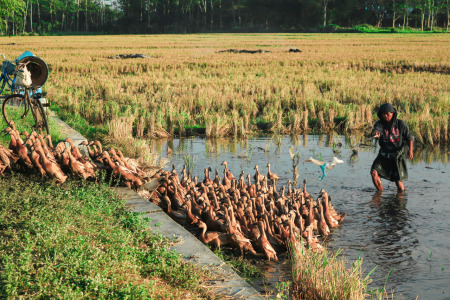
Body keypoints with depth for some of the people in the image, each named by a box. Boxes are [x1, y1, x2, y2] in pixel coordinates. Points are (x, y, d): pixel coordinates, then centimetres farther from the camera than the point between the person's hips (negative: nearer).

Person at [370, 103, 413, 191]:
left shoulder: (400, 124, -10)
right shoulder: (379, 124, -10)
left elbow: (409, 137, 2)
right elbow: (375, 130, -33)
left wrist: (410, 150, -11)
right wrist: (375, 134, -58)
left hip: (398, 155, -1)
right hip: (384, 154, 2)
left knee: (398, 182, 0)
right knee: (374, 172, -20)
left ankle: (402, 192, 34)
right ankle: (380, 192, 3)